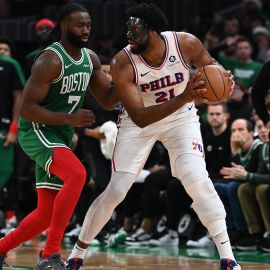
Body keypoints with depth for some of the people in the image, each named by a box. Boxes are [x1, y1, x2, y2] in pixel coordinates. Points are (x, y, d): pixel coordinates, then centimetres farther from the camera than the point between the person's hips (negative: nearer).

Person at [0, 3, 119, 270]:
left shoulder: (90, 59, 6)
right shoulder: (51, 61, -19)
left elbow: (108, 99, 12)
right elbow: (27, 108, -21)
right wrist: (70, 119, -29)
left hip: (60, 137, 9)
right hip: (36, 131, -9)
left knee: (47, 213, 8)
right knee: (76, 174, -33)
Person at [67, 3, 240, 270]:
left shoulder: (186, 43, -22)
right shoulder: (122, 64, -28)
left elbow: (211, 67, 0)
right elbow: (138, 118, -32)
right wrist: (182, 98, -45)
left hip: (181, 118, 1)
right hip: (139, 123, -1)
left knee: (197, 180, -19)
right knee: (116, 190, -5)